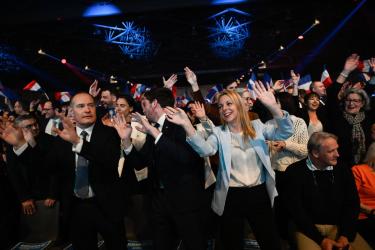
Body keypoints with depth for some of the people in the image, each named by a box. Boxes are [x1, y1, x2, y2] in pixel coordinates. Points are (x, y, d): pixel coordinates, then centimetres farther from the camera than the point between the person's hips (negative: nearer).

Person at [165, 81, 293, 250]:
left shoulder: (257, 126, 1)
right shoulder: (218, 132, -2)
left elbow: (285, 133, -13)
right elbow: (205, 150, -22)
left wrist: (273, 107, -30)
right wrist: (187, 125, -36)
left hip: (259, 194, 1)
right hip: (231, 197, -1)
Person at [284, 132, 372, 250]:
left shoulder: (343, 170, 5)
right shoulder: (295, 172, -9)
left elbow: (352, 204, 4)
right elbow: (295, 209, -10)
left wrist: (345, 235, -9)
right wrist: (321, 239, -15)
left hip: (339, 226, 4)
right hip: (308, 228, -4)